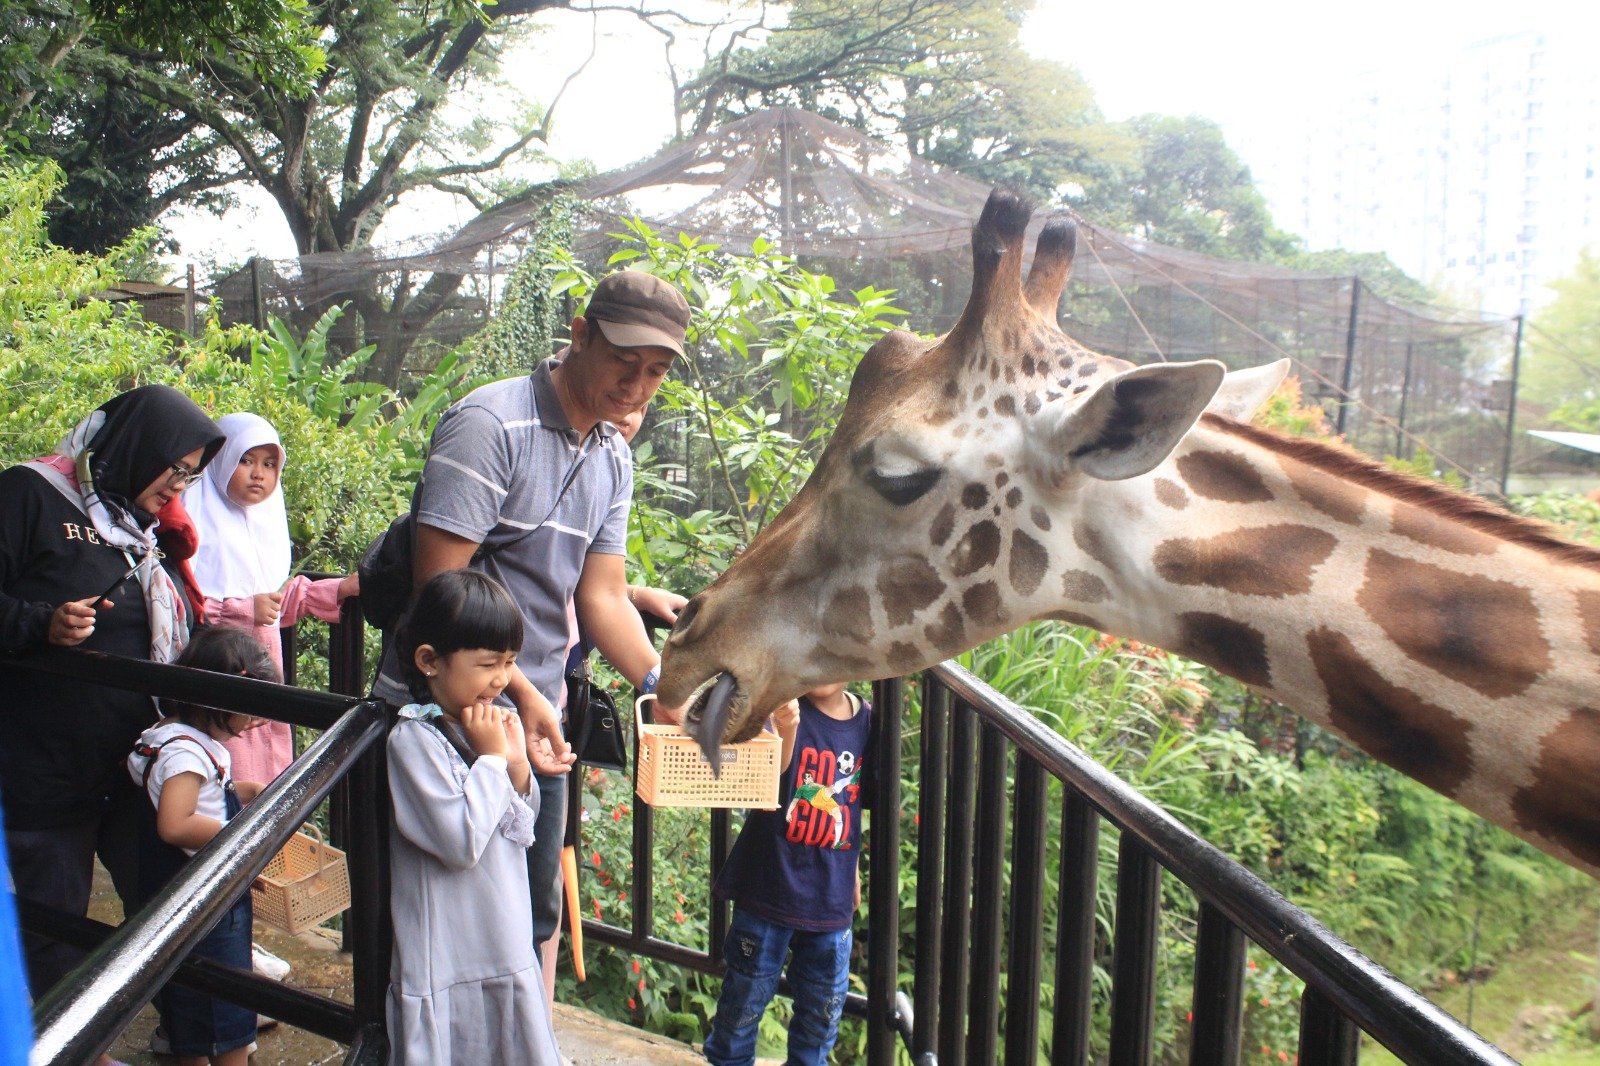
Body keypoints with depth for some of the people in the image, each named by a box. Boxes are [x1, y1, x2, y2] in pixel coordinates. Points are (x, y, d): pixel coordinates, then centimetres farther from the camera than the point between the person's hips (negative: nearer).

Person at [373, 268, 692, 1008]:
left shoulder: (614, 459, 7)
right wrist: (519, 692, -21)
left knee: (538, 906, 17)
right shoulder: (489, 425, -17)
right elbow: (438, 584, -21)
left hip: (535, 712, 7)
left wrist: (663, 686, -5)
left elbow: (602, 595, 6)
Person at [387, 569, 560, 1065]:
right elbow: (461, 842, -26)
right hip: (446, 965, -7)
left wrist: (517, 764, -8)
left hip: (507, 947, 7)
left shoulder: (488, 724, 1)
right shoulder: (414, 739, -19)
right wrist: (492, 758, -18)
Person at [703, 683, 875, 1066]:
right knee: (748, 992, 12)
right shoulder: (783, 707, -14)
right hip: (770, 885, -4)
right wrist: (786, 730, -48)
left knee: (824, 1005, 17)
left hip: (831, 892, 4)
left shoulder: (866, 719, -1)